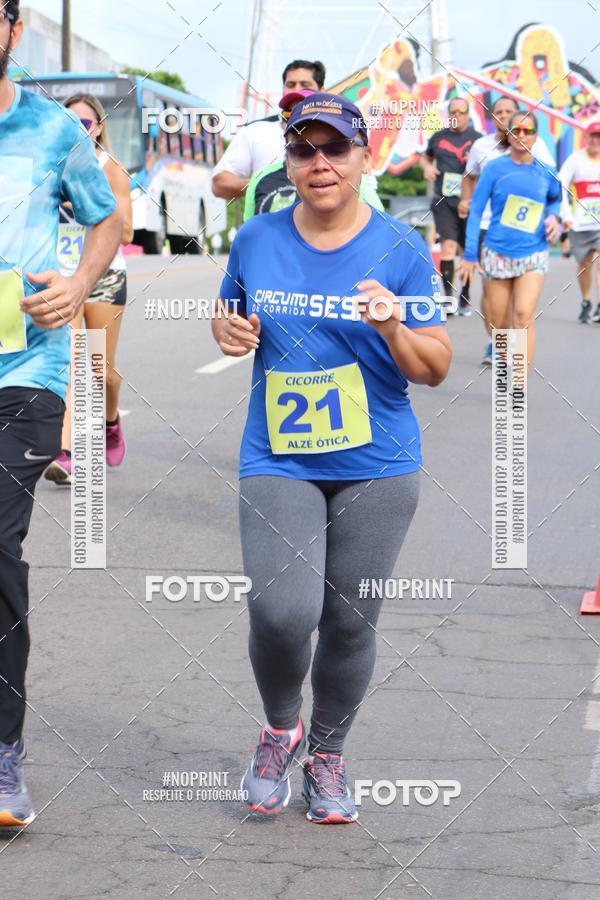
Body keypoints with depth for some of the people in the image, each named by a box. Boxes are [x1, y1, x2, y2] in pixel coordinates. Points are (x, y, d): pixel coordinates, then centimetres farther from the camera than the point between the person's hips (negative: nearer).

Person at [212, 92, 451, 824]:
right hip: (278, 462, 0)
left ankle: (327, 755, 31)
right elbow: (228, 314, 19)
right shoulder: (255, 240, 1)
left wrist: (392, 329, -23)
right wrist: (228, 332, -4)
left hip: (376, 467, 0)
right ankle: (280, 728, 14)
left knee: (349, 622, 7)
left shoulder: (401, 250, -4)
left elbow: (435, 370, -4)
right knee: (281, 611, -17)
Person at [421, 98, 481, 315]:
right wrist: (427, 167, 5)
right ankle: (448, 297, -17)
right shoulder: (438, 138, 9)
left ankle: (465, 298, 21)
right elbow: (426, 156, 27)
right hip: (444, 201, 0)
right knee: (448, 245, -15)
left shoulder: (477, 139, 2)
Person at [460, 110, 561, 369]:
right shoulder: (495, 168, -3)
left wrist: (553, 217, 2)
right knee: (500, 323, 4)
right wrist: (470, 255, -2)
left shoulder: (546, 173, 3)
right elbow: (475, 210, 0)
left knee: (524, 315, -17)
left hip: (533, 255, 0)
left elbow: (555, 199, 25)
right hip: (497, 254, 0)